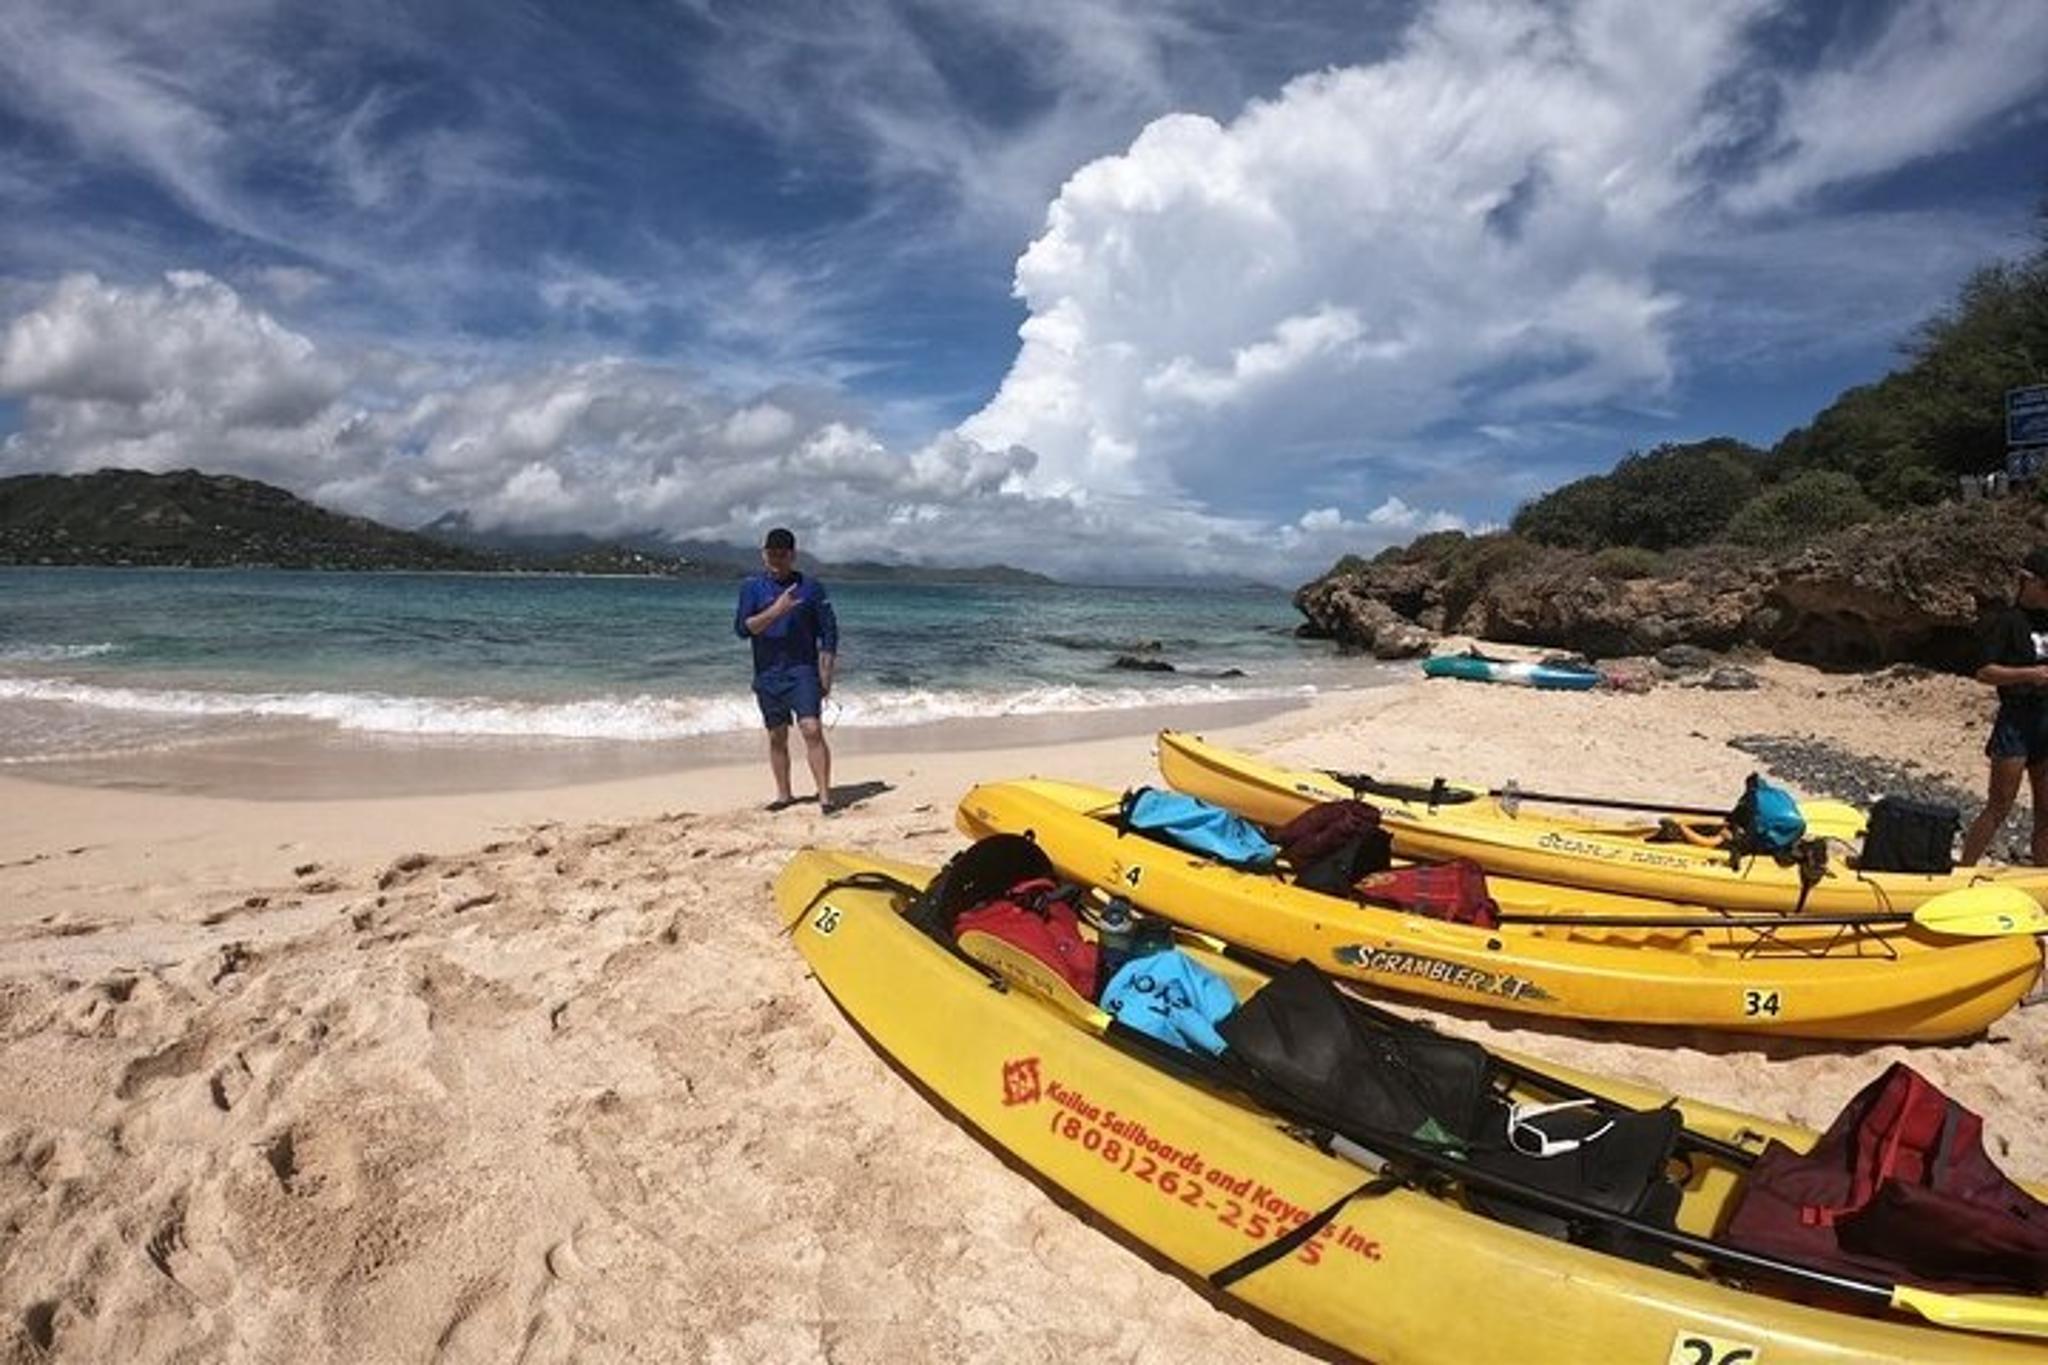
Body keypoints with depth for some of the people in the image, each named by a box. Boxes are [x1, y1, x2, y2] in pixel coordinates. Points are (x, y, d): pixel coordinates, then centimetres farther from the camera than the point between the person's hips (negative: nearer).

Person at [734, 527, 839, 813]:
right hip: (767, 674, 2)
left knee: (812, 729, -15)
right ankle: (783, 795, 25)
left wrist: (826, 673, -4)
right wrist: (775, 611, -22)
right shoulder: (752, 587, 4)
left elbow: (829, 632, 3)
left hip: (803, 671, -2)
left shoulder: (811, 587, 2)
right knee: (777, 736, 11)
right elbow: (742, 628, -8)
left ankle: (825, 796, -12)